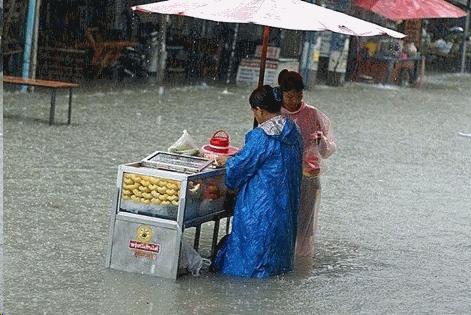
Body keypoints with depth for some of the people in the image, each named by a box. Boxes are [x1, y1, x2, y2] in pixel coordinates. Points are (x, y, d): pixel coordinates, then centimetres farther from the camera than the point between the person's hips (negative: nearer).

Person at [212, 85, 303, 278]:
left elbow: (240, 165, -14)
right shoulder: (293, 132, 3)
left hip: (260, 207, -8)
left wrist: (225, 161, 8)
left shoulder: (260, 136, -21)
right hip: (287, 206, 8)